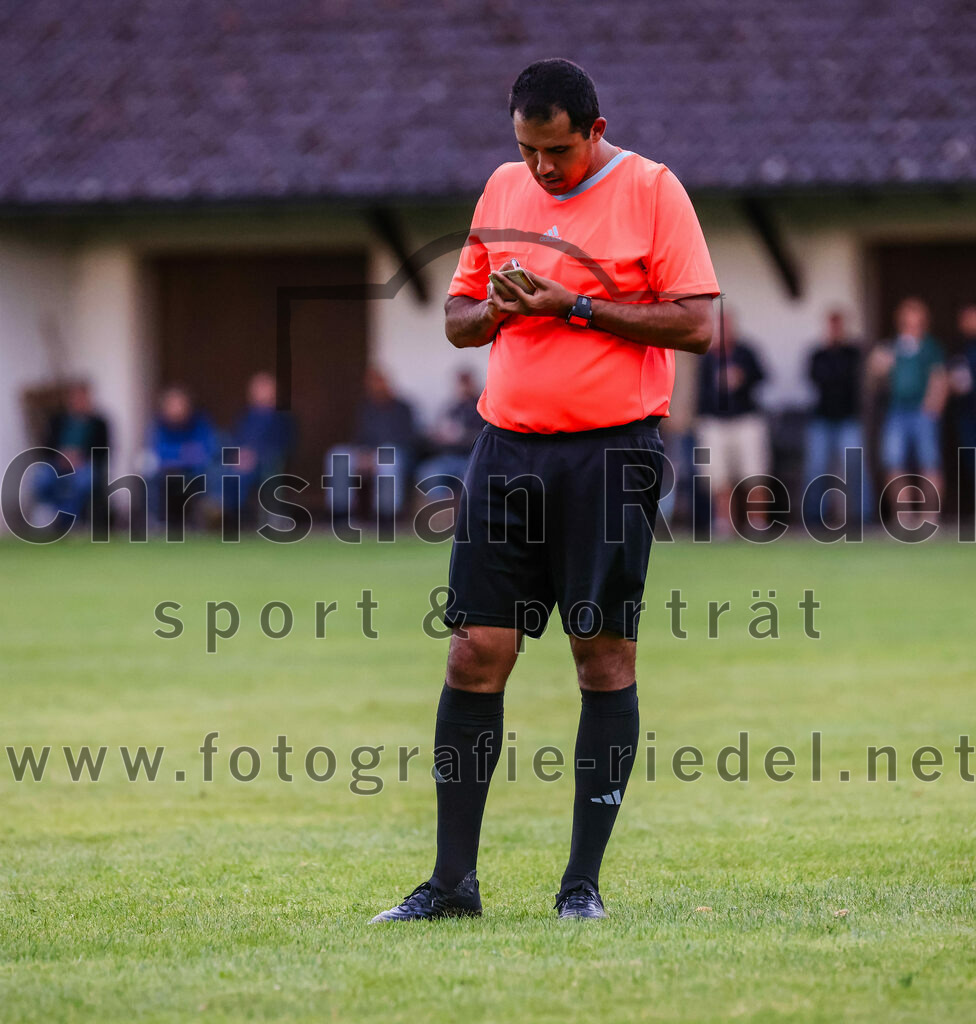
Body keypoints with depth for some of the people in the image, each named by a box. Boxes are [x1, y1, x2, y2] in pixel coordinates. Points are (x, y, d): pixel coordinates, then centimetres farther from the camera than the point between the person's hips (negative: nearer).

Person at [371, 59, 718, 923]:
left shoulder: (652, 190, -2)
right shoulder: (503, 189, 14)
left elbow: (696, 325, -8)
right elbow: (457, 320, 20)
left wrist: (576, 305, -13)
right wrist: (499, 308, -3)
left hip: (611, 452, -4)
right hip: (508, 447, 4)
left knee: (605, 659, -2)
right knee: (475, 656, -1)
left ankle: (584, 883, 3)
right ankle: (453, 880, 3)